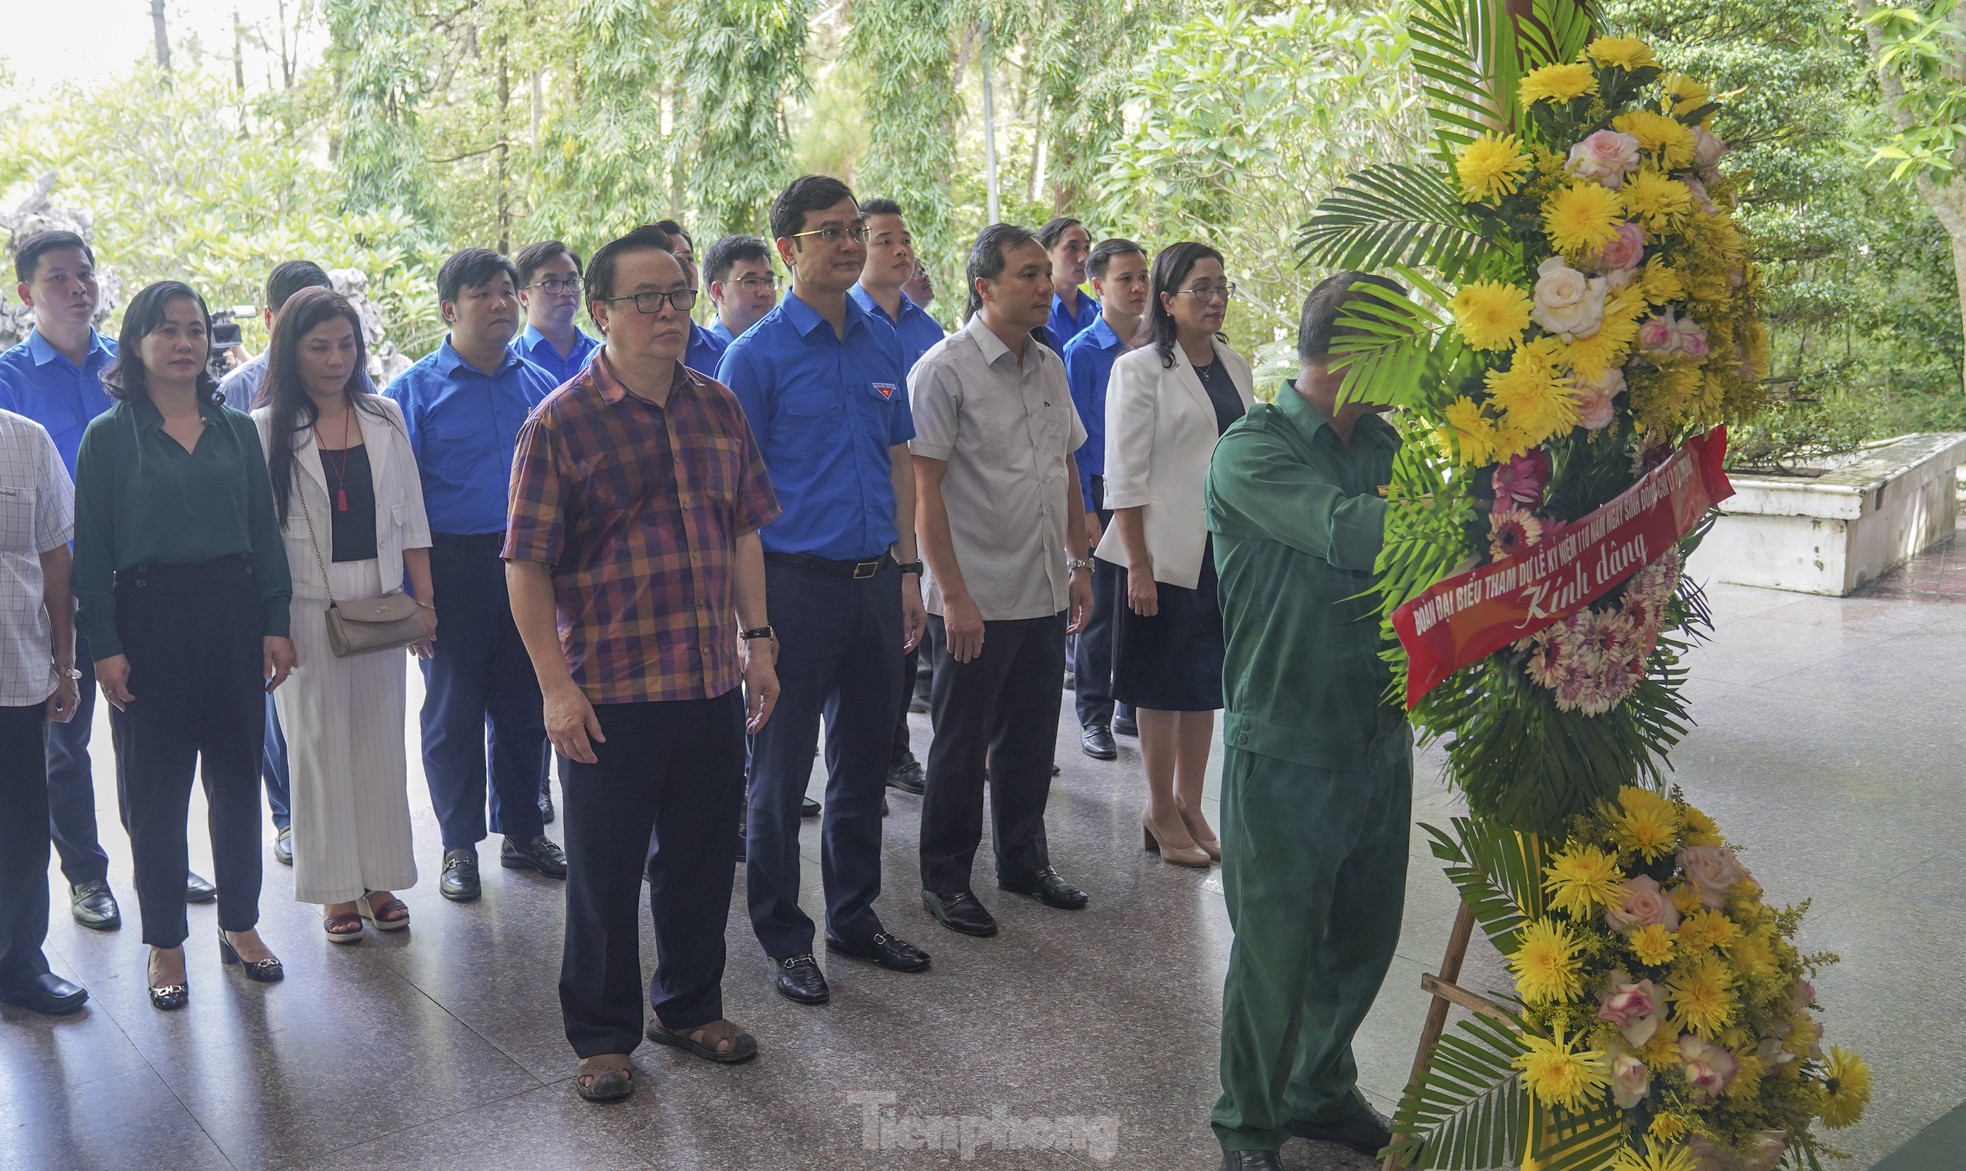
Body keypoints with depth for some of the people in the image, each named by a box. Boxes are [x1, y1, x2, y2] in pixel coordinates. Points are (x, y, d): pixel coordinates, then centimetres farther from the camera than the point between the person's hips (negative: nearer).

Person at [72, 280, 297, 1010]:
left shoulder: (236, 429, 7)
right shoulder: (108, 437, -2)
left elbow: (264, 530, 7)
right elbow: (91, 549, -4)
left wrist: (276, 622, 1)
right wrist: (104, 644, -10)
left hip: (233, 614, 3)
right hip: (150, 620, -3)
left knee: (237, 776, 10)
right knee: (156, 788, 5)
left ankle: (240, 923, 25)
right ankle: (165, 942, 18)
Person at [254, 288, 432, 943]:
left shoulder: (385, 420, 8)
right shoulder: (266, 430, -2)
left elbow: (410, 517, 10)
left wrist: (424, 600, 7)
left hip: (380, 606, 3)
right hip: (307, 611, -3)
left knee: (381, 742, 8)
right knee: (319, 746, 4)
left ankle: (379, 879, 20)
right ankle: (336, 888, 15)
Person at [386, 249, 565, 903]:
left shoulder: (541, 388, 9)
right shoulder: (415, 392, -2)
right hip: (455, 570, -3)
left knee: (525, 705, 11)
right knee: (453, 712, 6)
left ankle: (522, 832, 26)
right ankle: (459, 846, 19)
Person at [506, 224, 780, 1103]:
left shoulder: (718, 408, 7)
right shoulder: (561, 422, -9)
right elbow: (527, 563, -10)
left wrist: (756, 640, 9)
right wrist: (555, 683, -13)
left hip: (713, 684, 5)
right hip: (608, 693, -5)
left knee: (701, 859, 16)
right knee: (606, 872, 8)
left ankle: (689, 1007, 36)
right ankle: (603, 1037, 26)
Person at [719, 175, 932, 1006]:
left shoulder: (883, 343, 8)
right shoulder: (758, 354, -8)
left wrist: (908, 570, 9)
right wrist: (749, 605, -12)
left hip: (875, 580, 6)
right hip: (797, 584, -5)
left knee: (866, 759, 16)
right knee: (781, 771, 6)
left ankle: (854, 914, 32)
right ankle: (783, 939, 21)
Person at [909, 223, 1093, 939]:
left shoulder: (1050, 367, 10)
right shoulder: (945, 369, -12)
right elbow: (924, 489, -15)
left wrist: (1079, 564, 15)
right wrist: (953, 595, -17)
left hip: (1045, 595, 6)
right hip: (977, 600, -6)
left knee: (1031, 739, 16)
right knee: (962, 745, 6)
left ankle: (1023, 860, 33)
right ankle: (944, 879, 20)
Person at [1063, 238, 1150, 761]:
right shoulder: (1083, 351, -5)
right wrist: (1085, 510, -11)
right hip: (1104, 493, -4)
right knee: (1102, 607, 3)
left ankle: (1134, 706, 23)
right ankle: (1094, 716, 14)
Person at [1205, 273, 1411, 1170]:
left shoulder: (1384, 445, 9)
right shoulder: (1251, 452, -13)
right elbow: (1346, 531, -29)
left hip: (1380, 739, 7)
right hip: (1288, 750, -7)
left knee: (1363, 937, 18)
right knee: (1276, 947, 6)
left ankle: (1320, 1090, 41)